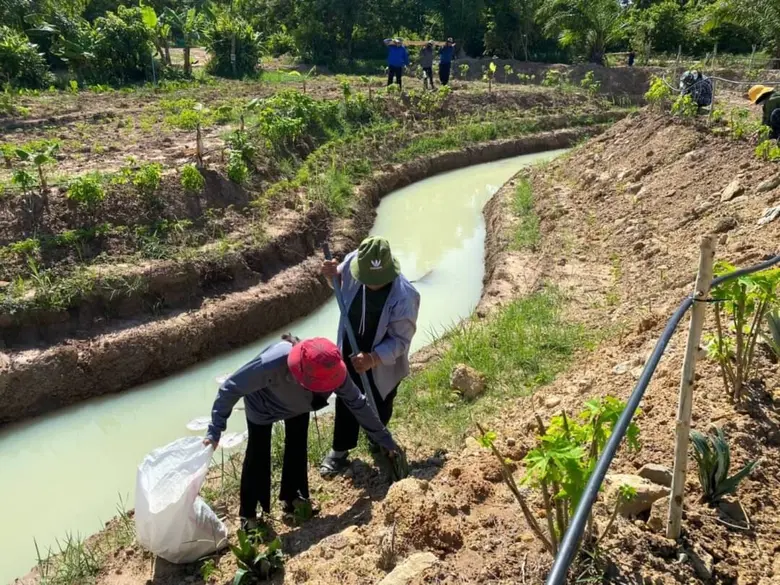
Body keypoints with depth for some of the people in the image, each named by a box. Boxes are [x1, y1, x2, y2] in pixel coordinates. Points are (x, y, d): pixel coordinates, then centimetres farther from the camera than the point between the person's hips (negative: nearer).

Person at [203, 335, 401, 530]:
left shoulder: (330, 367, -36)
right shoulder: (272, 364, -48)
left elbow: (357, 402, -21)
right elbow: (231, 388, -33)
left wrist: (384, 439, -16)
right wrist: (215, 430, -34)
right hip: (262, 406, -3)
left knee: (298, 447, 12)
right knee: (258, 454, 1)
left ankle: (292, 497, 34)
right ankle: (248, 514, 18)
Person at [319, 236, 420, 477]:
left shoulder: (404, 297, -35)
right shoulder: (352, 263, -22)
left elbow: (400, 340, -25)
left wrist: (373, 358, -38)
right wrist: (333, 275, -20)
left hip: (384, 362, -3)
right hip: (350, 352, 3)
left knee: (379, 407, 22)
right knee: (345, 402, 19)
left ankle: (377, 439, 55)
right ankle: (340, 451, 41)